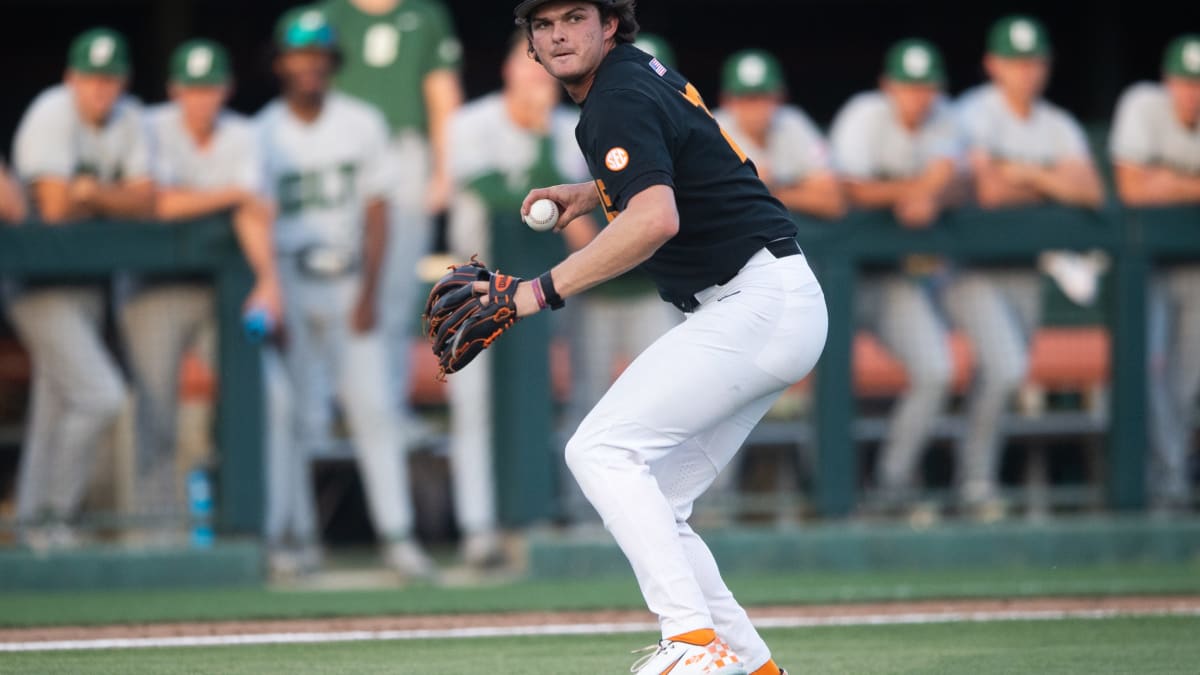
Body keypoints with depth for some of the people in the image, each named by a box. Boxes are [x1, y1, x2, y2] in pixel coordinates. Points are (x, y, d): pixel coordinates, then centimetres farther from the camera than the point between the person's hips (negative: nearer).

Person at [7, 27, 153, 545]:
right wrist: (113, 202, -7)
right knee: (100, 396, -15)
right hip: (39, 283, -7)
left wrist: (94, 195, -20)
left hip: (87, 279, 7)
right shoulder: (53, 114, -17)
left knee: (56, 406, 12)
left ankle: (35, 519, 20)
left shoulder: (128, 119, 3)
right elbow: (55, 208, -23)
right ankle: (54, 517, -4)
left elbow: (145, 203, -2)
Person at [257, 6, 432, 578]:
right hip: (288, 282, -2)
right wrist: (269, 304, -10)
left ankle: (396, 533, -4)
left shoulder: (362, 124, 4)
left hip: (348, 282, 2)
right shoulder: (262, 134, -4)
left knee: (374, 407, -5)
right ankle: (294, 531, 2)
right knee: (301, 413, -7)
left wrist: (368, 292, -3)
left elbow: (376, 211, 5)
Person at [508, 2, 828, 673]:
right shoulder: (644, 71, 17)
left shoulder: (618, 100, -13)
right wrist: (589, 194, 24)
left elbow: (656, 219, -30)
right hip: (782, 311, 10)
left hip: (760, 306, -10)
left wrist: (541, 291, -31)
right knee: (649, 504, 10)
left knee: (603, 449, -18)